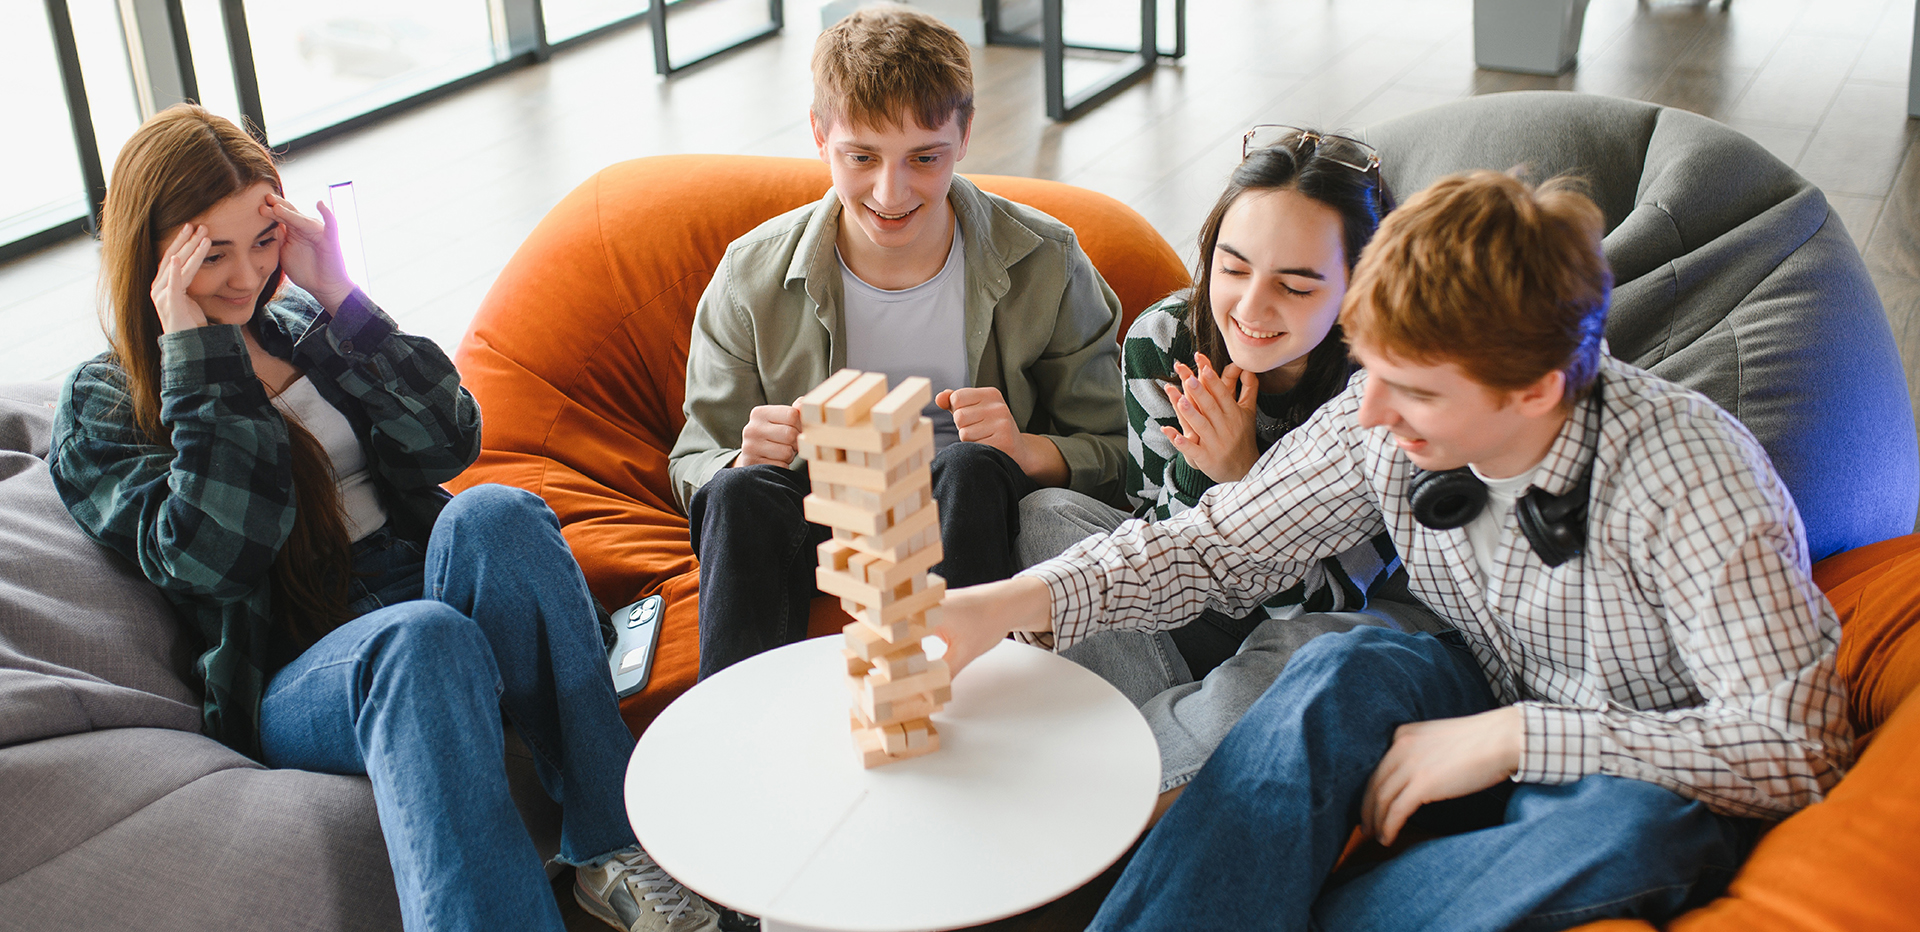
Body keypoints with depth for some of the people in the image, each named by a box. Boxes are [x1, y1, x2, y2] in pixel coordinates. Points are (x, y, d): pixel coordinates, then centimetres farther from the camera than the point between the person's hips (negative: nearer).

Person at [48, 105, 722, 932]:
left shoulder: (303, 321, 17)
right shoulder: (101, 409, 5)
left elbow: (448, 444, 3)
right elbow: (217, 559, -12)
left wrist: (337, 293, -3)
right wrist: (195, 354, -10)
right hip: (295, 679, -4)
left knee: (492, 514, -31)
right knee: (421, 640, -38)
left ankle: (614, 849, -29)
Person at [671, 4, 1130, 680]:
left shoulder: (1045, 265, -6)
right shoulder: (751, 278, -4)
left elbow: (1116, 454, -2)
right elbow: (695, 467, 2)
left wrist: (1025, 450, -25)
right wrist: (745, 462, -23)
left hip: (962, 523, -1)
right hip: (819, 526, 1)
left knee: (969, 466, -34)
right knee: (743, 491, -31)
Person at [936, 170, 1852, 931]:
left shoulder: (1692, 479, -27)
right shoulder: (1385, 424, -15)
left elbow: (1797, 744, -26)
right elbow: (1217, 544, -4)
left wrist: (1514, 735, -28)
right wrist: (1014, 601, -19)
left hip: (1658, 790, -3)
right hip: (1496, 724, 3)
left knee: (1622, 825, -37)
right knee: (1345, 671, -27)